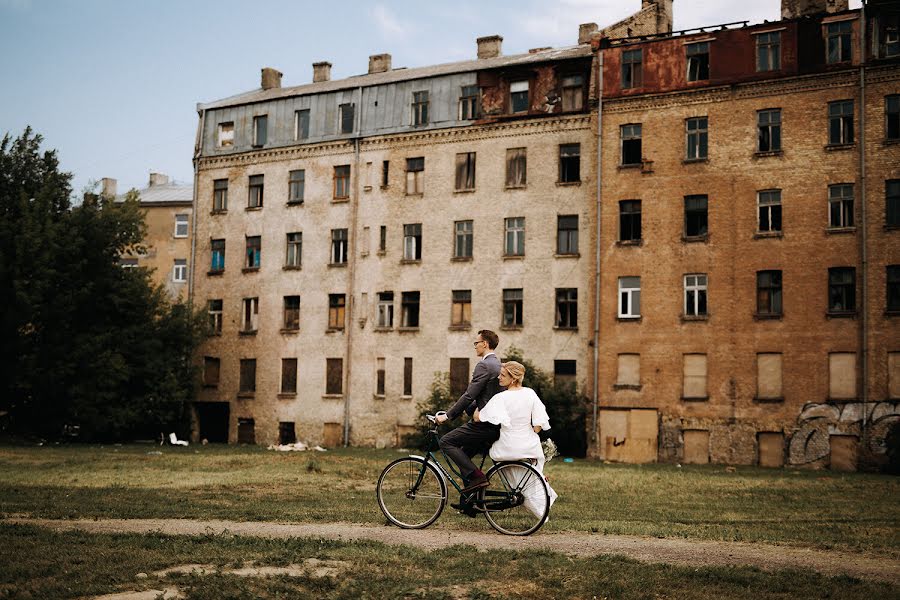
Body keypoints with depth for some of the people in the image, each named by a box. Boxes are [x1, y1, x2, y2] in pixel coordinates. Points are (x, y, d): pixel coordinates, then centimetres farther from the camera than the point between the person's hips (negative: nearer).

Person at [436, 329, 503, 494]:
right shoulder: (498, 365, 18)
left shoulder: (484, 365, -13)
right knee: (464, 454, 18)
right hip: (497, 425, 10)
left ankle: (476, 477, -12)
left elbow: (469, 395, -18)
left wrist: (448, 416, -11)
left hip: (485, 424, -10)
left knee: (446, 442, -6)